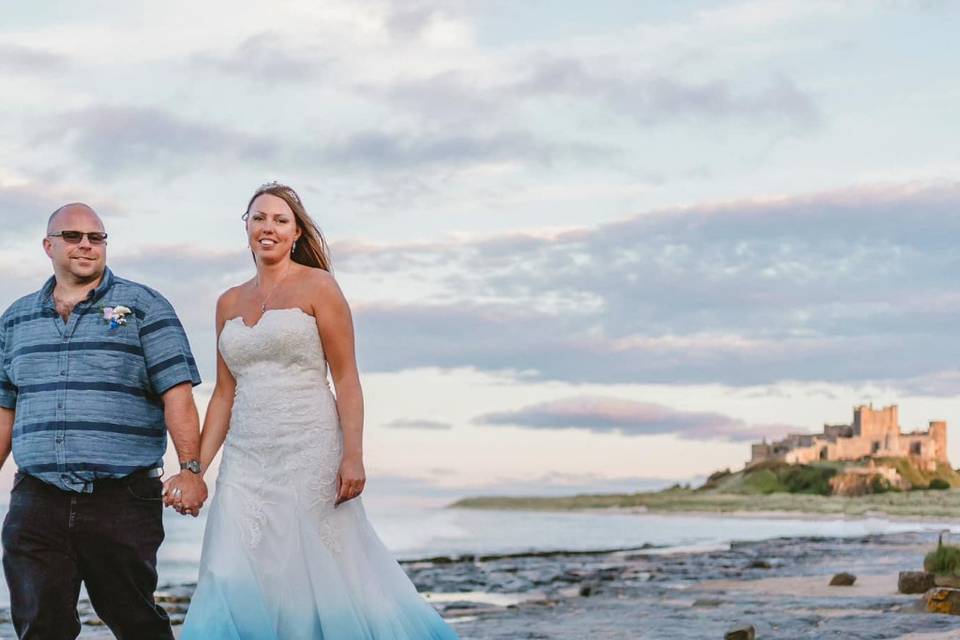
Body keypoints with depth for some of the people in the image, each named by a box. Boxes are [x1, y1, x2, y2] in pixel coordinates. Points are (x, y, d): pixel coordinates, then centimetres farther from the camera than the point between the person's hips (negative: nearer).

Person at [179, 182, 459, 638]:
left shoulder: (317, 287, 0)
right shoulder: (229, 303, 15)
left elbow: (346, 378, -5)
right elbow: (225, 392, 14)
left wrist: (353, 456, -14)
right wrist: (195, 469, 6)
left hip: (309, 452, -4)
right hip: (245, 459, 4)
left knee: (315, 579, -3)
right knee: (232, 582, -5)